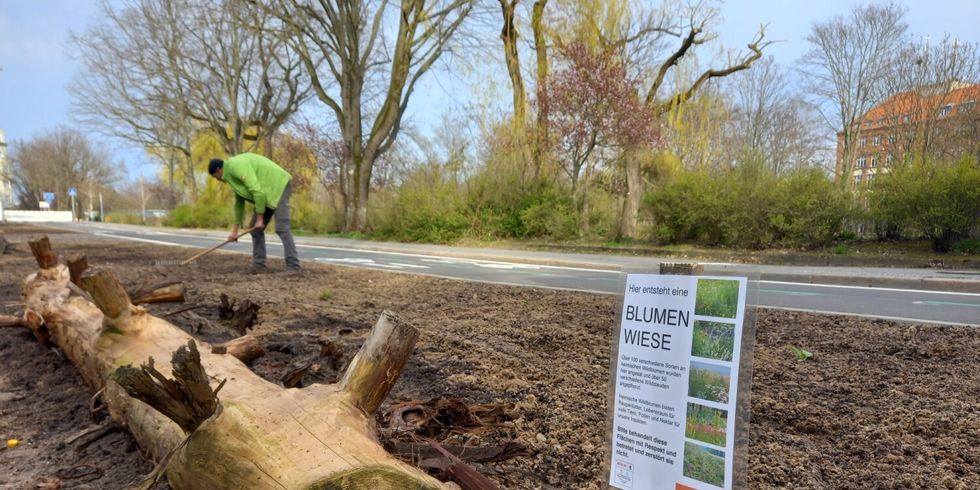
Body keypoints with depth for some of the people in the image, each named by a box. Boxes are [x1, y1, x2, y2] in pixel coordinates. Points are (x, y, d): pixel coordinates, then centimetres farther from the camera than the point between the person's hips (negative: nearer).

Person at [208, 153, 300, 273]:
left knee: (281, 228, -21)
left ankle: (293, 266, -23)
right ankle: (259, 265, 10)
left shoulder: (237, 166, -17)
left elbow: (257, 191, -25)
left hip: (280, 186, -10)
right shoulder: (232, 172, 15)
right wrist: (235, 229, 21)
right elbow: (239, 202, 21)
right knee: (255, 228, 7)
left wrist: (260, 218, -17)